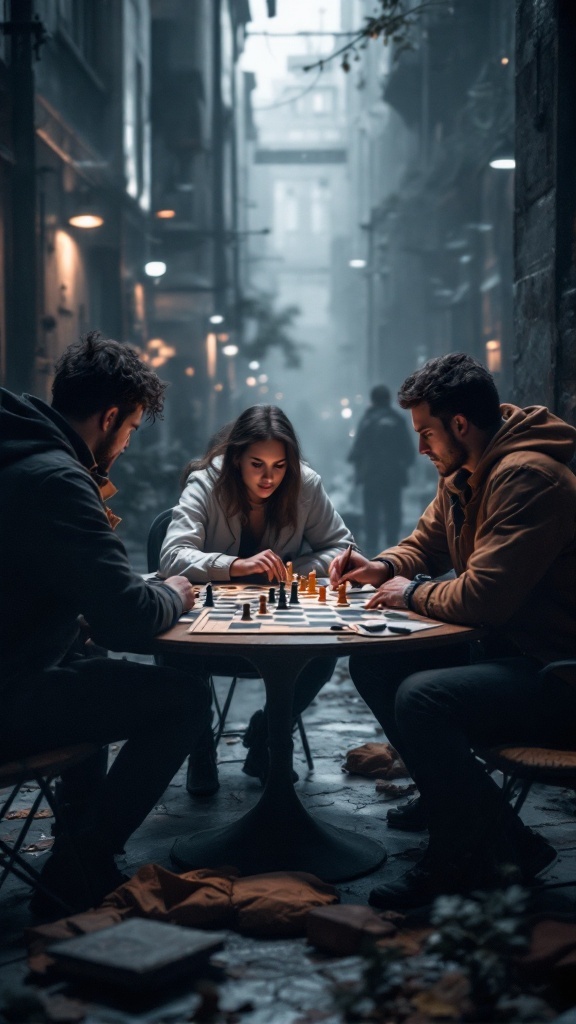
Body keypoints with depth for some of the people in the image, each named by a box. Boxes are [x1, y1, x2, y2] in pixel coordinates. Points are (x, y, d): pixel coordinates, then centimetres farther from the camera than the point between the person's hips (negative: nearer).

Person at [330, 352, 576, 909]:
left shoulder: (527, 476, -24)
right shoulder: (461, 474, 8)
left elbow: (482, 597, -29)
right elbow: (425, 542, 24)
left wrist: (412, 593, -10)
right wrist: (382, 568, 2)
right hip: (505, 649, 10)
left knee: (420, 697, -30)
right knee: (372, 664, 8)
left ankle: (503, 847, -10)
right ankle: (450, 797, 19)